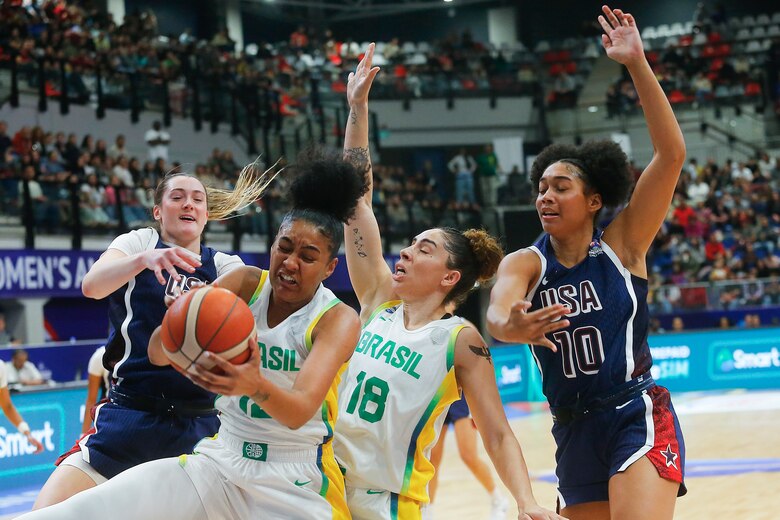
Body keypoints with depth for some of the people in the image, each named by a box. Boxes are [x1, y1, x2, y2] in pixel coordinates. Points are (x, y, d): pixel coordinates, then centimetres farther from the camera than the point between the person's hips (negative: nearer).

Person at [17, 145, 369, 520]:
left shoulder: (339, 319, -8)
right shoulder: (245, 284, 1)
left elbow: (299, 411, -24)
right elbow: (157, 355, -7)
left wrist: (254, 385, -45)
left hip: (297, 488, -2)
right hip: (219, 464, 2)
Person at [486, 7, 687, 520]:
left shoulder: (623, 244, -3)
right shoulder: (524, 263, 2)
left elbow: (672, 154, -14)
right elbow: (497, 314, -20)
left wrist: (637, 64, -20)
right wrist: (513, 327, -45)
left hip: (638, 417, -4)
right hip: (573, 432, 4)